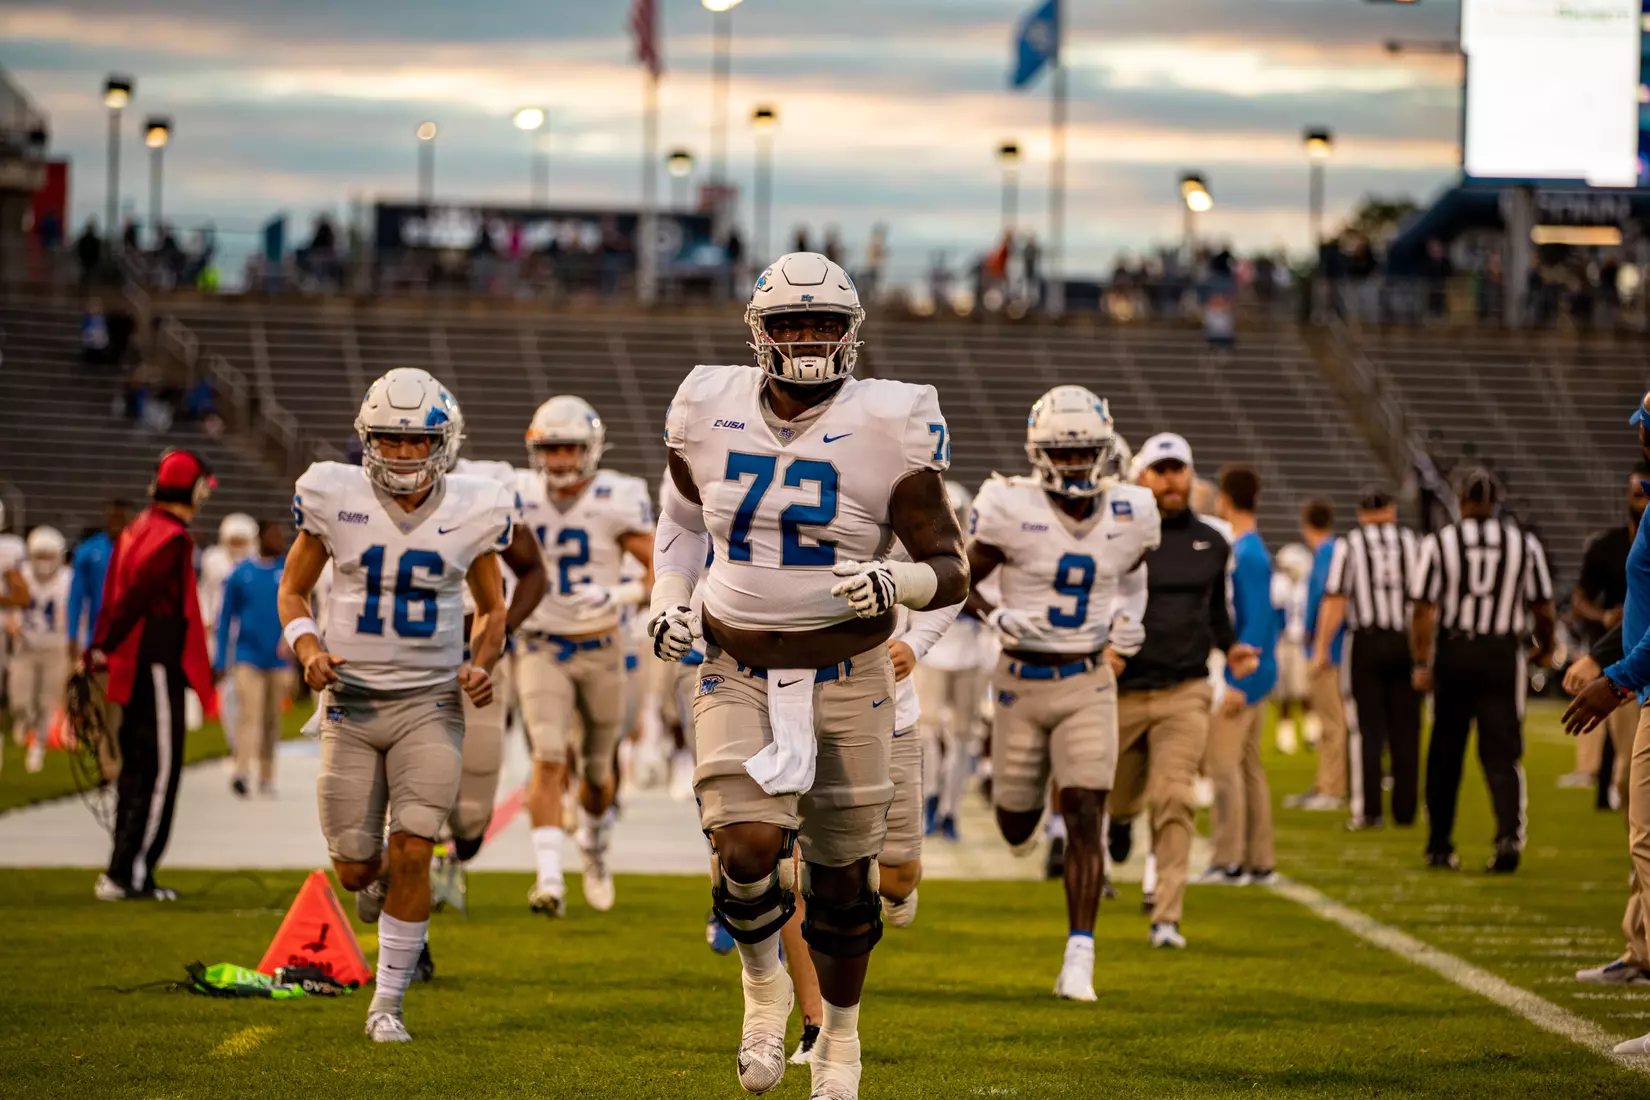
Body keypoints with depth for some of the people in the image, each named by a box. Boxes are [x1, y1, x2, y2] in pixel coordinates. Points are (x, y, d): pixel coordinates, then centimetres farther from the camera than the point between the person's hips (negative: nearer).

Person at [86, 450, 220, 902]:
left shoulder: (136, 530, 13)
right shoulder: (172, 539, -15)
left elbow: (114, 596, 12)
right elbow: (133, 597, -20)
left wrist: (100, 649, 11)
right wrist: (103, 650, -14)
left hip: (134, 669, 9)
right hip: (159, 667, -9)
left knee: (137, 767, 15)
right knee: (159, 769, -5)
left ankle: (126, 870, 19)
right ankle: (127, 873, -8)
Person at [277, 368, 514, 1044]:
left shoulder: (473, 512, -3)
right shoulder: (336, 500, -6)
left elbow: (492, 608, 13)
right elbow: (293, 589, 7)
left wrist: (483, 665, -6)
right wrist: (308, 649, -12)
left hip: (431, 703, 0)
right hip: (352, 704, 1)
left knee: (411, 855, -11)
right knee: (355, 870, 2)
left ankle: (387, 1004, 4)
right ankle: (382, 890, 41)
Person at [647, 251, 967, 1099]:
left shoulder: (885, 429, -11)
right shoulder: (713, 412, -2)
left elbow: (951, 568, -7)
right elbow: (682, 515, 19)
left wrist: (896, 585, -28)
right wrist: (667, 600, 4)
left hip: (846, 678, -1)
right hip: (738, 676, 1)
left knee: (842, 878, 9)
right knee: (748, 845, -20)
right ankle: (763, 982, 11)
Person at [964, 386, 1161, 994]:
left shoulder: (1129, 515, -2)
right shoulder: (1010, 509, -13)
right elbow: (961, 580, -2)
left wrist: (1128, 623, 6)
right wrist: (996, 617, -19)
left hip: (1089, 683, 1)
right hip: (1023, 681, -1)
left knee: (1083, 820, -12)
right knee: (1017, 828, 10)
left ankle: (1080, 958, -10)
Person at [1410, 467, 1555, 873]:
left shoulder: (1440, 542, -5)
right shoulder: (1525, 544, 0)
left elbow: (1424, 609, -9)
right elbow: (1542, 609, 7)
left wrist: (1421, 663, -3)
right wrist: (1545, 649, 24)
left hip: (1453, 653, 0)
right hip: (1503, 654, 0)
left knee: (1446, 754, 12)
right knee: (1502, 754, 3)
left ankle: (1440, 846, 19)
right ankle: (1509, 835, -18)